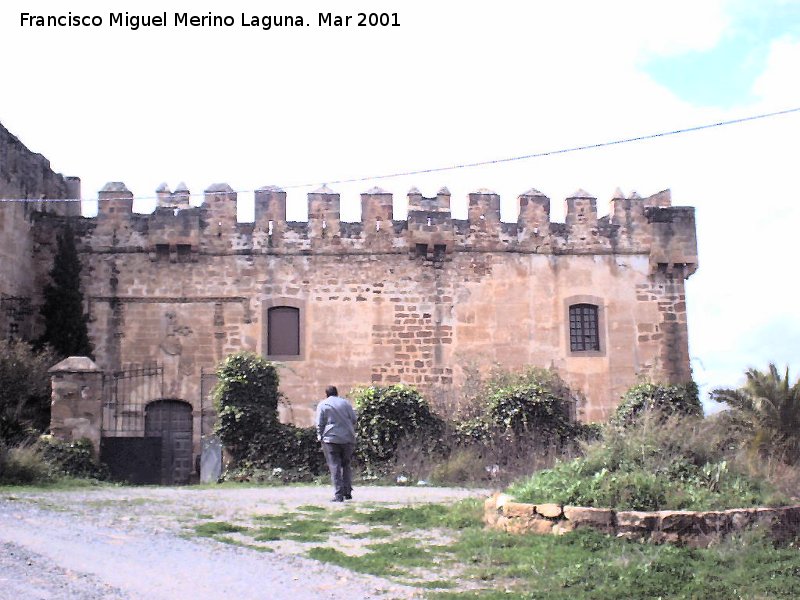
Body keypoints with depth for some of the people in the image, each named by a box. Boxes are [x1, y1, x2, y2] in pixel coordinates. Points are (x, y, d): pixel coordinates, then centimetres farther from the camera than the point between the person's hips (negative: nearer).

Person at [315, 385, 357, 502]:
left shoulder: (322, 405, 2)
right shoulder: (345, 403, 8)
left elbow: (320, 424, -2)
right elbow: (354, 419, 7)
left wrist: (320, 436, 9)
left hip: (331, 439, -3)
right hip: (348, 439, 3)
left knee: (335, 467, -2)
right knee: (346, 465, 15)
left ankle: (338, 495, -8)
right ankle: (348, 492, 11)